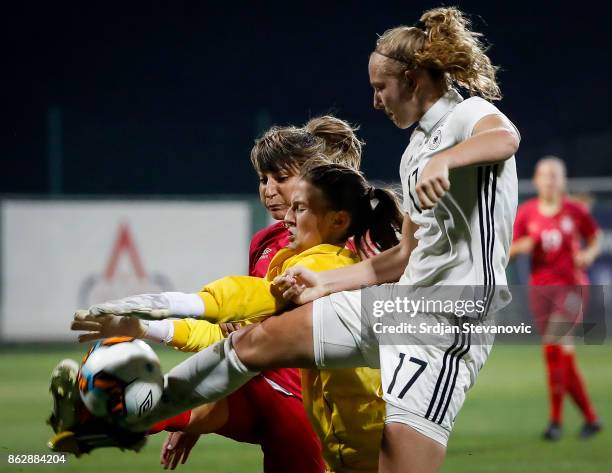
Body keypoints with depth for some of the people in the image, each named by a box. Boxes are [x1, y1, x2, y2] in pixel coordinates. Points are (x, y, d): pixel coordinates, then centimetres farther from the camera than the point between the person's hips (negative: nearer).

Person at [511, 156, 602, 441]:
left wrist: (589, 253, -8)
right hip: (540, 288, 3)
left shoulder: (575, 211, -1)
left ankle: (556, 420, -14)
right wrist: (520, 247, -15)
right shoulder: (526, 212, 4)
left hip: (572, 286, -3)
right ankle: (590, 418, 17)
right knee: (564, 356, 5)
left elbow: (594, 237, 12)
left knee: (553, 347, -19)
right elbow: (509, 250, 7)